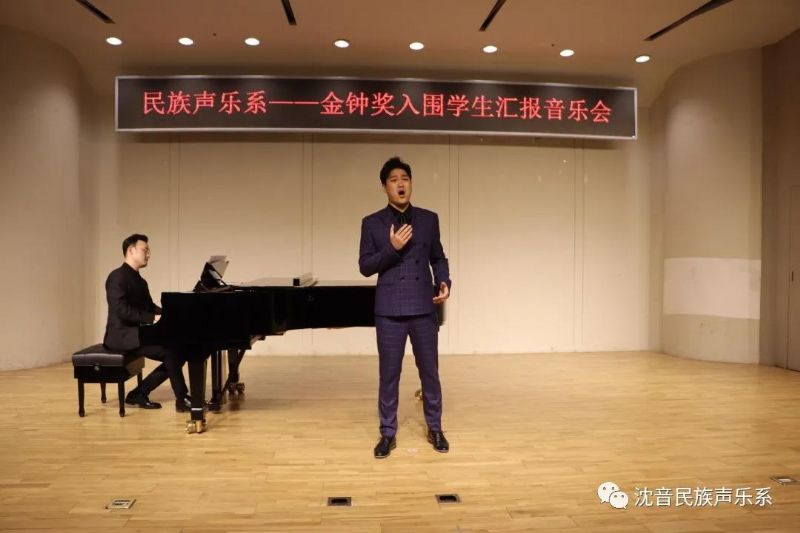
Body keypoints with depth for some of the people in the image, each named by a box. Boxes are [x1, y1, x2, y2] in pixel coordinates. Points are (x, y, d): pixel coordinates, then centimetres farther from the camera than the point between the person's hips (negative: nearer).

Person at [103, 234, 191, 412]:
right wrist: (153, 318, -28)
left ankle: (139, 394, 3)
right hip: (122, 336, -9)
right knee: (170, 351, -25)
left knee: (178, 352, -5)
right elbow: (122, 310, -23)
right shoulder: (117, 277, -12)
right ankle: (182, 399, -14)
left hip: (138, 333, 9)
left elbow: (150, 307, 16)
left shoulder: (140, 281, 18)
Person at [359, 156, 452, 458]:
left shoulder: (429, 219, 7)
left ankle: (435, 429, 27)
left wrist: (444, 282, -7)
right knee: (389, 374, 6)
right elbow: (365, 267, -2)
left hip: (423, 308, 2)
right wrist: (392, 248, -16)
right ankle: (388, 434, 20)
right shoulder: (372, 223, 1)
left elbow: (438, 258, 12)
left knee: (430, 372, 10)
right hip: (389, 310, -1)